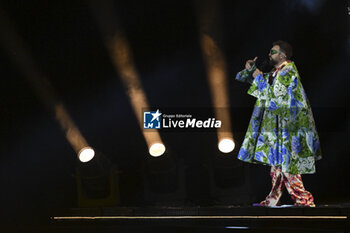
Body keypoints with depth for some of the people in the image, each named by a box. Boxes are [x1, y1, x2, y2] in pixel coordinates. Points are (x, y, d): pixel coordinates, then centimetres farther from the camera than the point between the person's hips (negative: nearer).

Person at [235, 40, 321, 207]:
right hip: (276, 124, 9)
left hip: (287, 124, -9)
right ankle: (273, 199, 16)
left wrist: (260, 78, -11)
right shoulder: (275, 73, 15)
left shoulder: (288, 72, -12)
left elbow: (273, 96, -19)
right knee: (276, 161, 11)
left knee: (287, 163, -9)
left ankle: (304, 200, -4)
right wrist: (251, 69, 9)